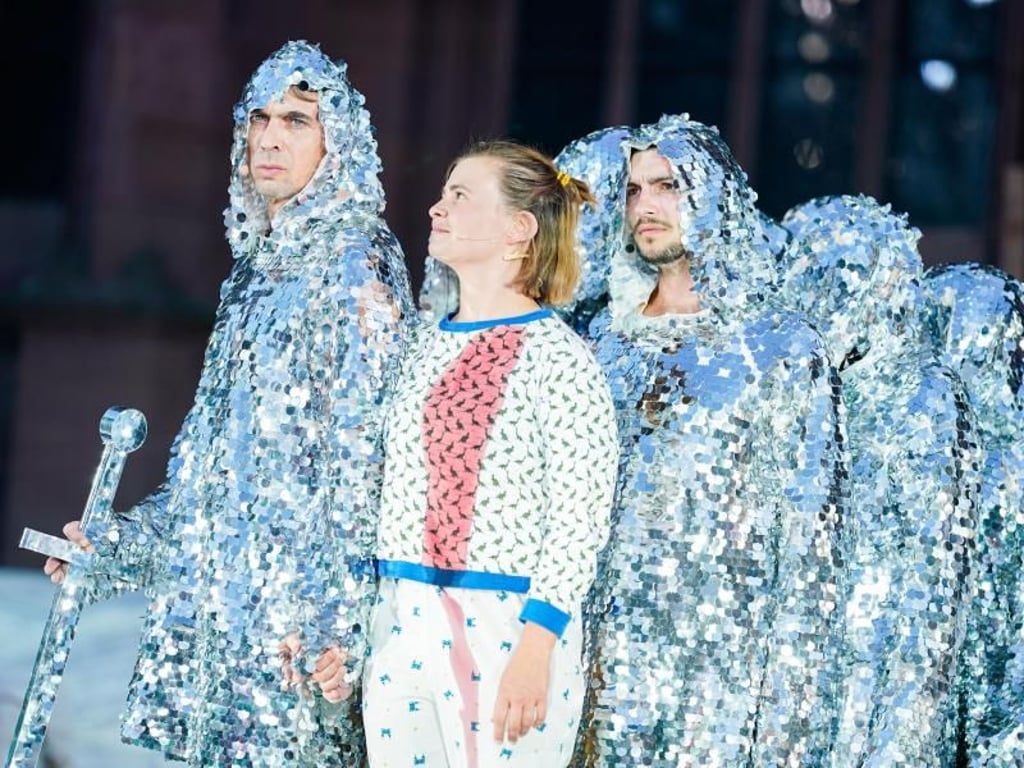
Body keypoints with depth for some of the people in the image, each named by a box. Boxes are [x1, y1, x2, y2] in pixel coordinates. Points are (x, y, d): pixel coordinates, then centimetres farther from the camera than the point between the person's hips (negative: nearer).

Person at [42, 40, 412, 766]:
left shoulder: (356, 262, -7)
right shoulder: (259, 264, 16)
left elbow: (371, 448, -14)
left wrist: (336, 616, -20)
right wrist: (126, 540, 21)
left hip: (297, 591, -7)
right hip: (223, 581, 7)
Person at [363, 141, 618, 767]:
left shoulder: (557, 356, -9)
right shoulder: (430, 346, 11)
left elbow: (580, 517, -14)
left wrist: (536, 646, -21)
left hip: (505, 630, -7)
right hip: (401, 623, 7)